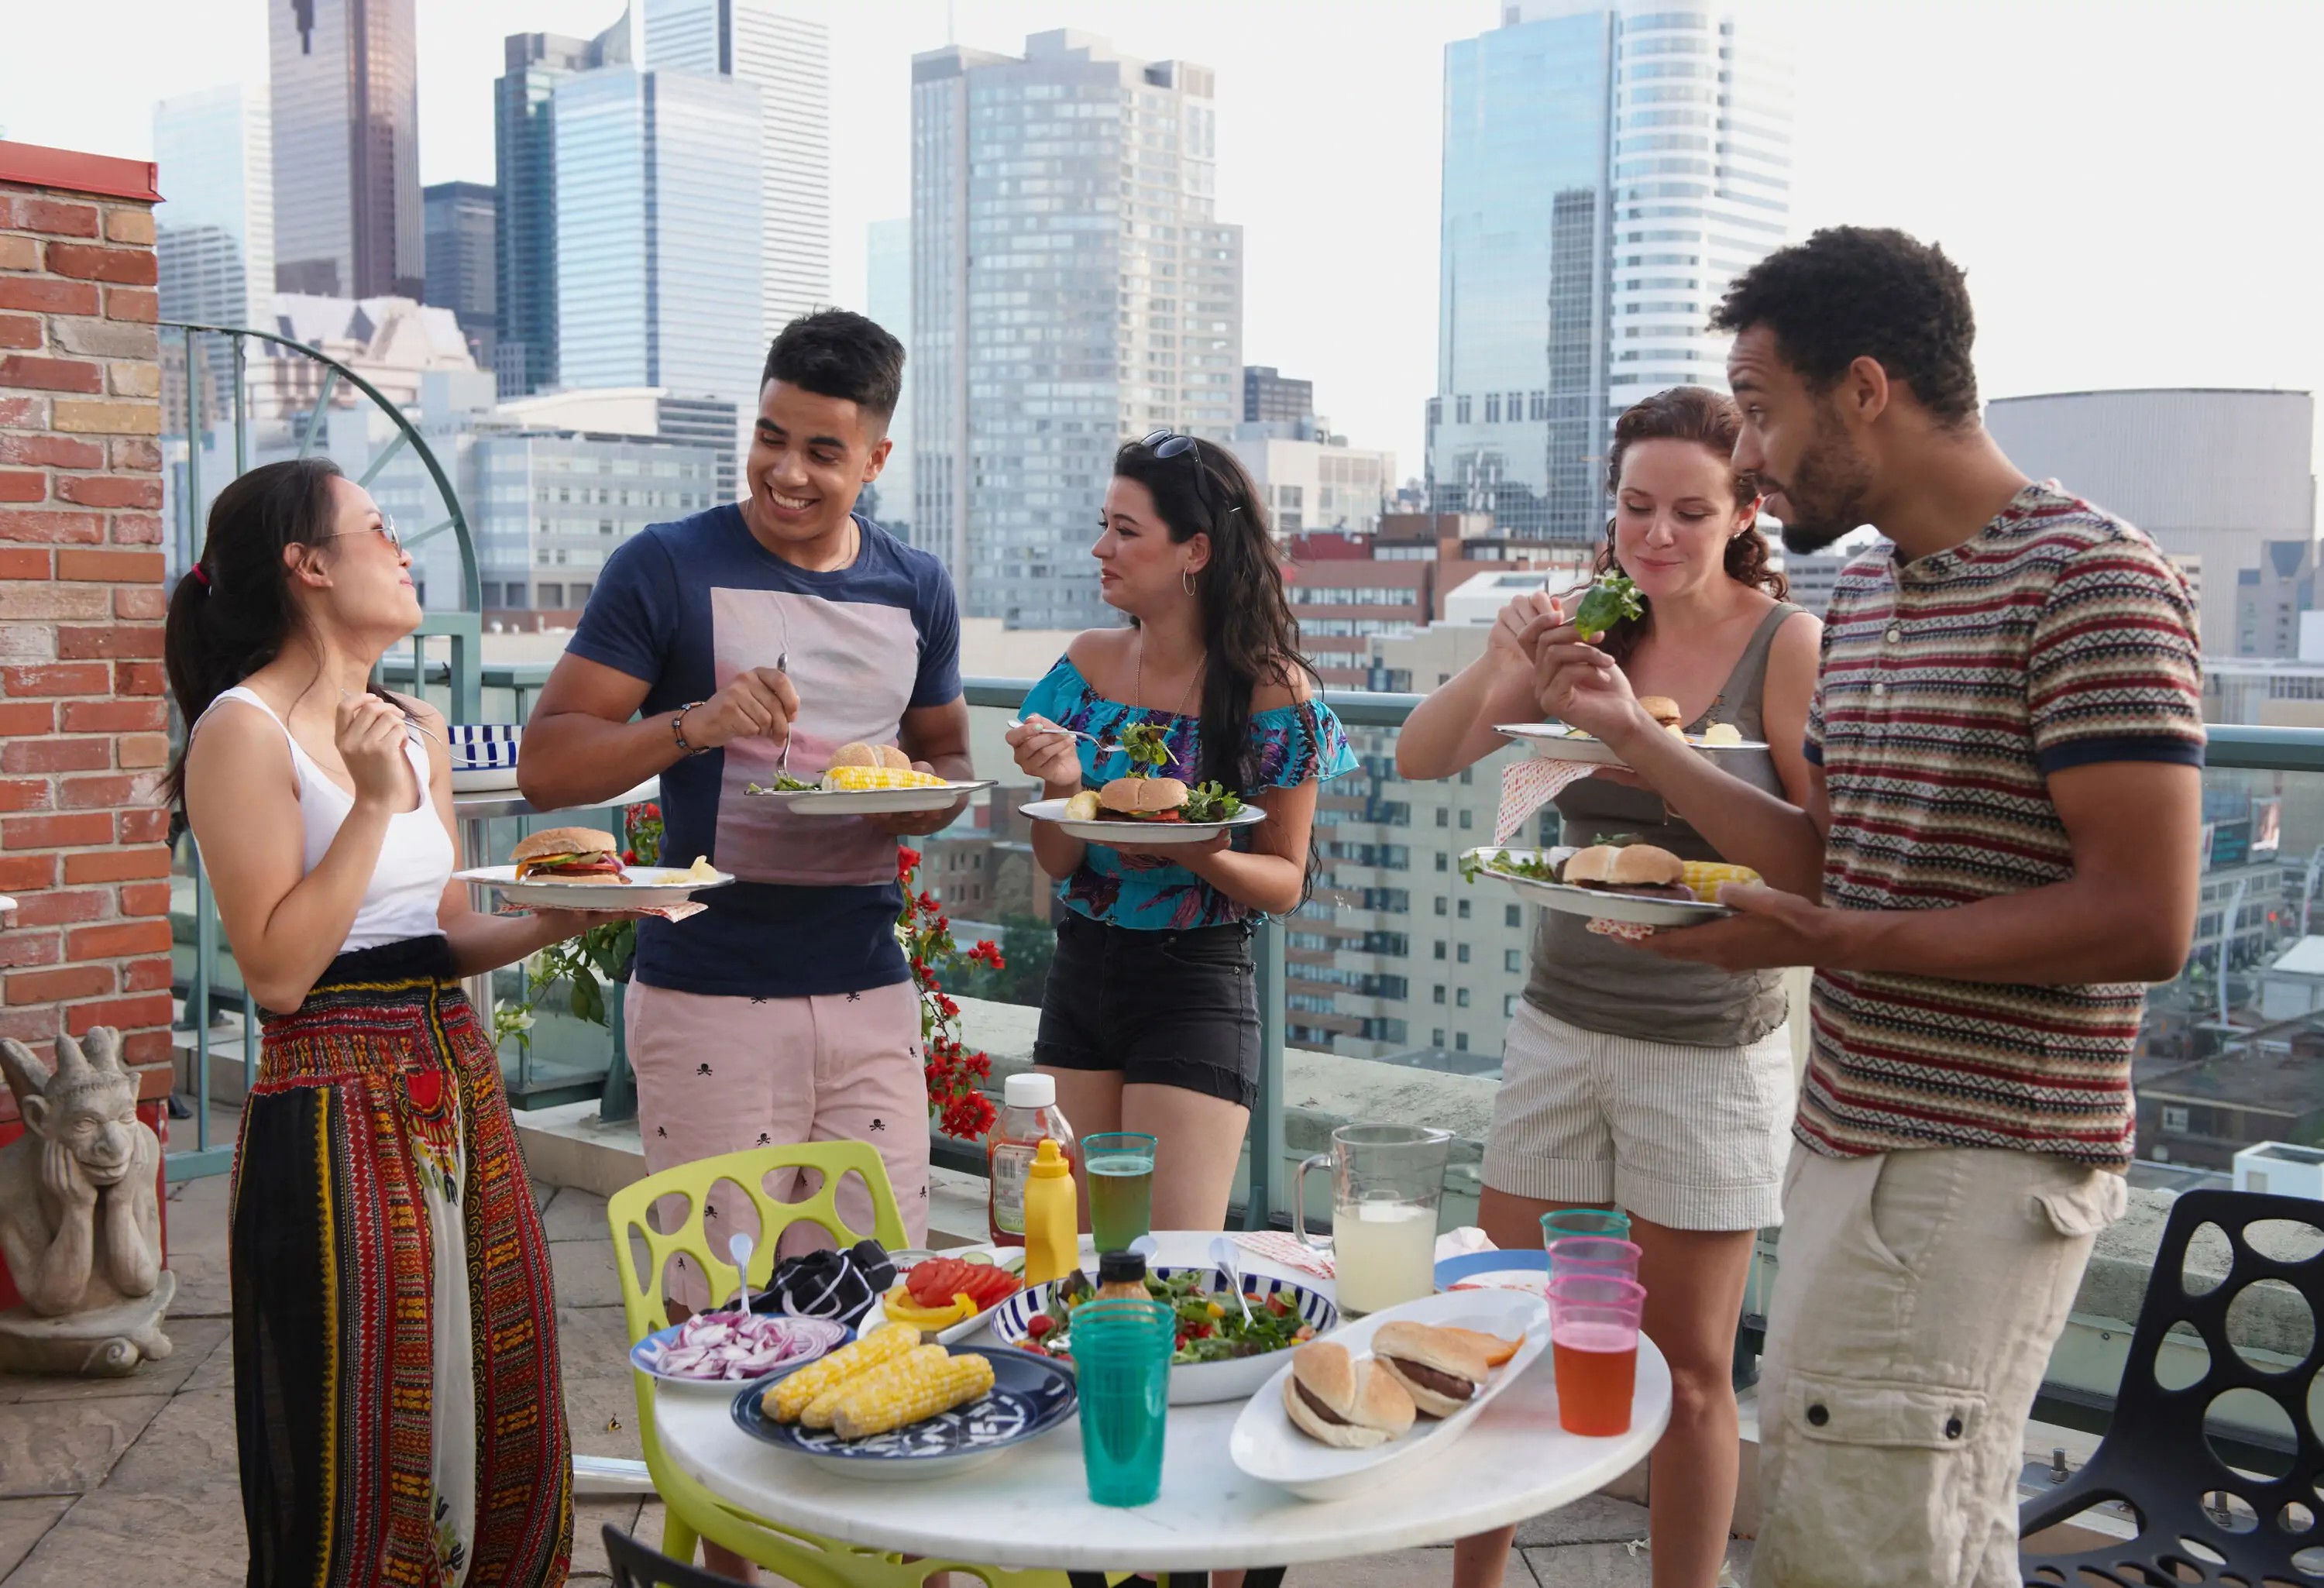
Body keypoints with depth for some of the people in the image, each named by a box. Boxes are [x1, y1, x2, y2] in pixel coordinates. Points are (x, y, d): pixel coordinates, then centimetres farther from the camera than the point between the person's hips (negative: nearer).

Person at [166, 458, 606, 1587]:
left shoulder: (416, 729, 13)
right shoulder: (245, 731, -11)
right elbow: (278, 972, -16)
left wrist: (556, 921, 0)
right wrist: (375, 803, -17)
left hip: (460, 1092, 7)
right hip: (338, 1112, -7)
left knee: (505, 1434, 12)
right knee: (362, 1464, 2)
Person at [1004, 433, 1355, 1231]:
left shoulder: (1273, 688, -11)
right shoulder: (1089, 661, 1)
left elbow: (1285, 882, -5)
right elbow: (1056, 862, 4)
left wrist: (1206, 859, -24)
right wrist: (1061, 784, -16)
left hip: (1198, 989, -4)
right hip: (1079, 973, 5)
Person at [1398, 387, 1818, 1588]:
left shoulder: (1787, 645, -9)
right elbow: (1421, 764, 0)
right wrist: (1500, 664, -18)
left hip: (1709, 1049, -4)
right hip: (1560, 1027, 4)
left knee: (1687, 1368, 8)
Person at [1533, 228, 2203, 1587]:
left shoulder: (2091, 580, -15)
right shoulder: (1866, 593, 13)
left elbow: (2142, 921, -21)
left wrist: (1826, 942, -22)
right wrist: (1632, 734, 14)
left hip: (1978, 1167, -8)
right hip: (1851, 1136, 8)